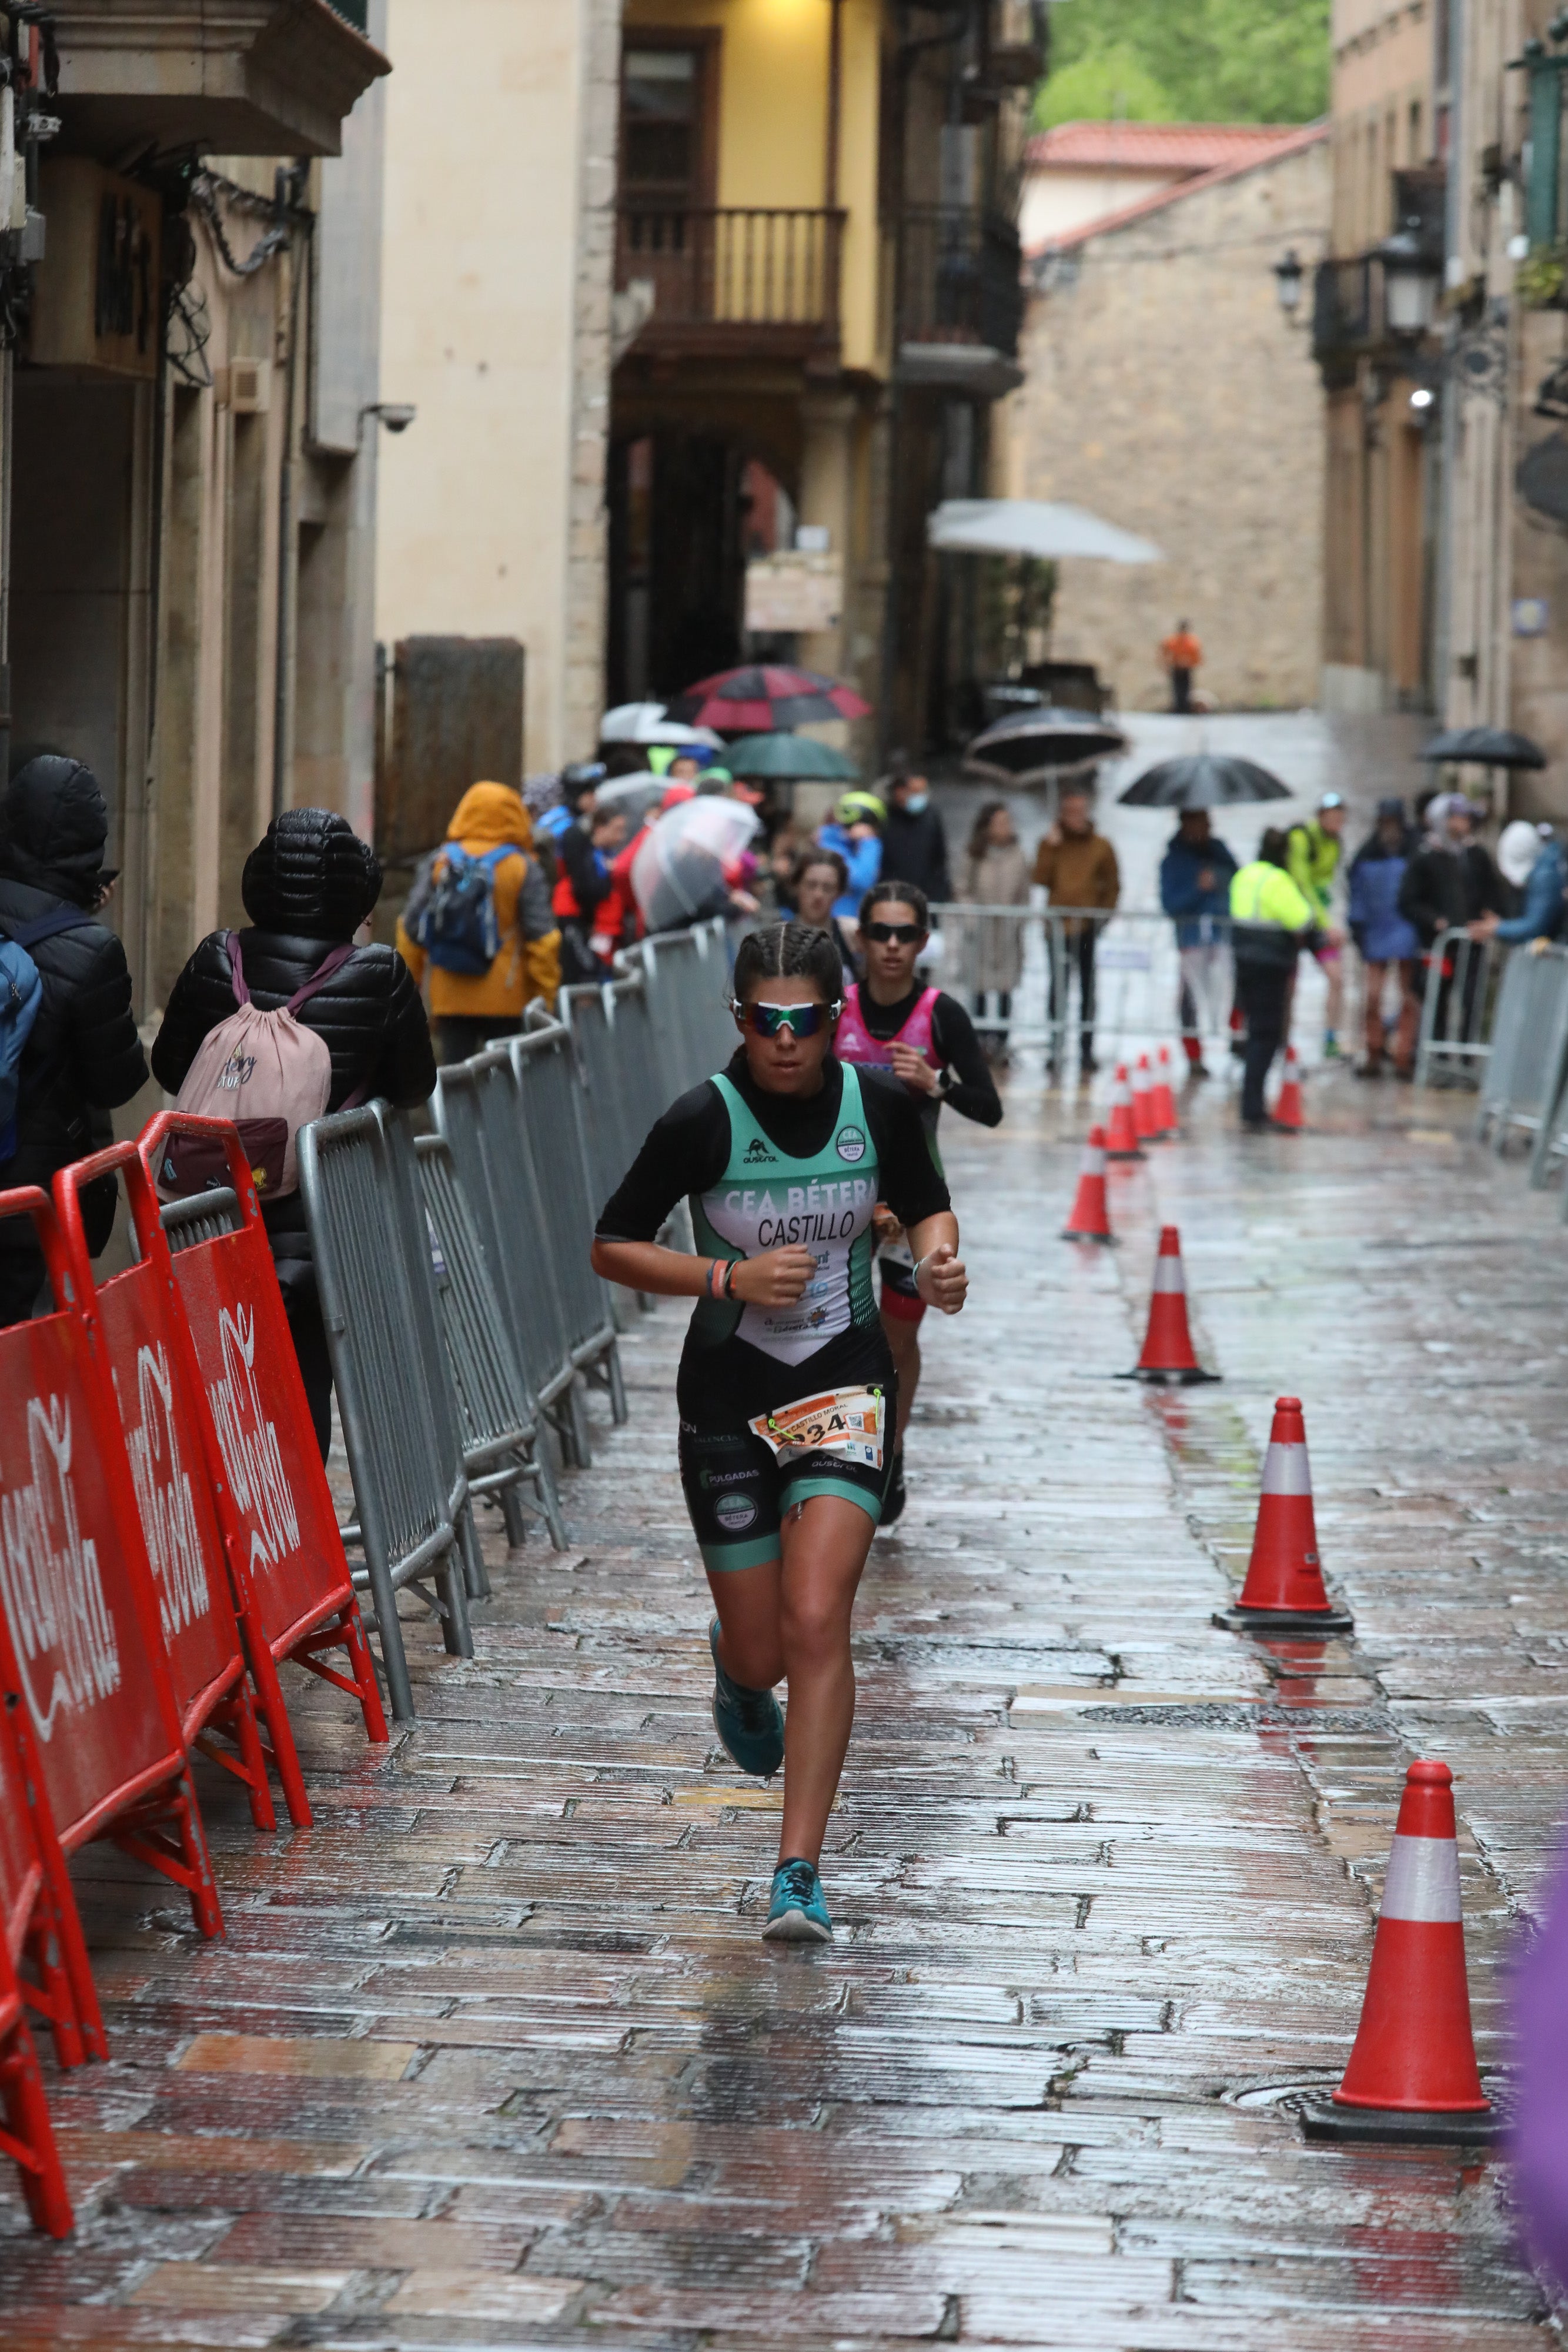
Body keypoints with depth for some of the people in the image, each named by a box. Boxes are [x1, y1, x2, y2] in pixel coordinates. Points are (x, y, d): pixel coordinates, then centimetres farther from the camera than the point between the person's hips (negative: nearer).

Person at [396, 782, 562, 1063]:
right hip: (506, 999, -2)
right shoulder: (523, 868, -4)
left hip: (450, 997, 2)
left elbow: (411, 928, 4)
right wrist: (547, 995, -1)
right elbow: (541, 936, -7)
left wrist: (409, 984, 14)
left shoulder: (438, 864, 3)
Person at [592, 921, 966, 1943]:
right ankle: (735, 1669, 48)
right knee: (763, 1653, 7)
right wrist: (730, 1276, -19)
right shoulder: (703, 1120, -14)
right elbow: (613, 1246, -6)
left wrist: (940, 1258, -10)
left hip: (846, 1383, 0)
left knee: (815, 1623, -16)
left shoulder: (880, 1102, -6)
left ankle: (800, 1871, -10)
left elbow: (926, 1205, 12)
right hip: (731, 1396, 0)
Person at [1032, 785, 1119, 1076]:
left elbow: (1113, 886, 9)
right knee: (1058, 987, -1)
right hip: (1059, 926, 1)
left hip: (1088, 927, -1)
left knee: (1088, 987, 2)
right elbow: (1041, 878, -4)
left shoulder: (1101, 846, 5)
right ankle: (1056, 1049, 2)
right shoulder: (1052, 843, 8)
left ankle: (1087, 1050, 5)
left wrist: (1104, 913, -3)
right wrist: (1051, 848, -10)